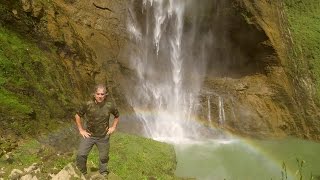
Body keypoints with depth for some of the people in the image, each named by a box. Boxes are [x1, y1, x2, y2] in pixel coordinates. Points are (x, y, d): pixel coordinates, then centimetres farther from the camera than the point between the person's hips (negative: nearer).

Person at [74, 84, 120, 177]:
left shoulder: (110, 106, -13)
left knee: (104, 158, 16)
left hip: (103, 137, 1)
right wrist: (81, 130, -4)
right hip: (89, 135, -1)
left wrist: (113, 127, 0)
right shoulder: (88, 105, -17)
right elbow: (77, 115, -2)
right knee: (81, 156, -4)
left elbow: (117, 116, 7)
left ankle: (103, 174, 44)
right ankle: (82, 174, 23)